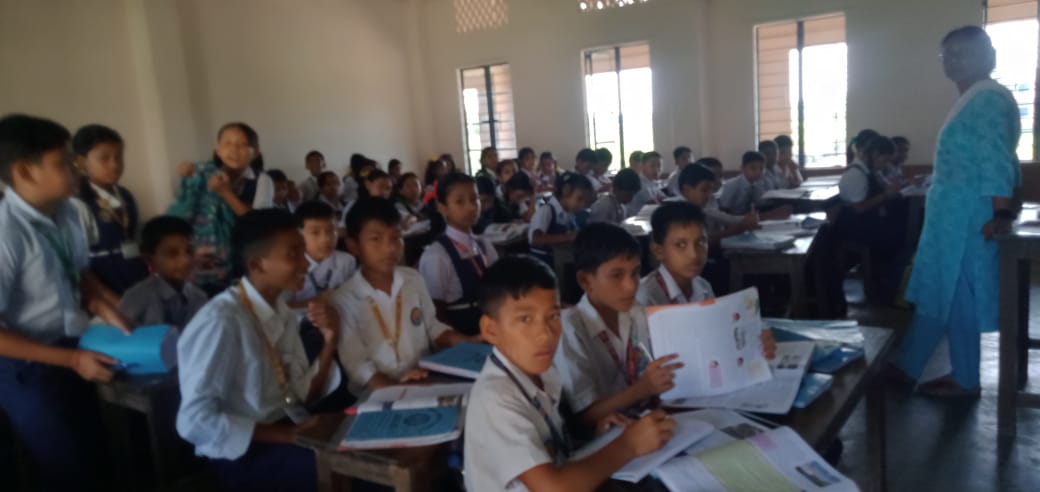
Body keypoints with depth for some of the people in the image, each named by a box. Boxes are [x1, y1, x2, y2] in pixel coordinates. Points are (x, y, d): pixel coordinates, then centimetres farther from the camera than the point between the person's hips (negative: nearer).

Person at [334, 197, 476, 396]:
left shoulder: (413, 279, 4)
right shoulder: (344, 300, -9)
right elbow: (356, 364, -12)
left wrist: (473, 343, -1)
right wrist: (397, 390, -27)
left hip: (425, 384, 4)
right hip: (377, 396, -3)